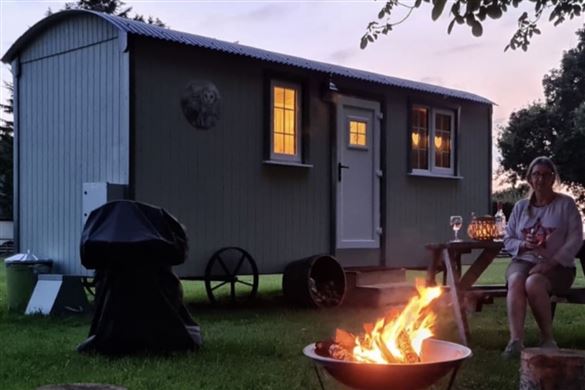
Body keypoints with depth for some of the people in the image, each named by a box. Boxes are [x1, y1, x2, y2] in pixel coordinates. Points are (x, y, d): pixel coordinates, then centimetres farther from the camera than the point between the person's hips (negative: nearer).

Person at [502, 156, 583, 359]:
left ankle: (548, 338, -20)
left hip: (557, 266, -3)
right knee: (515, 281, -34)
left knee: (533, 282, -37)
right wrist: (523, 245, -10)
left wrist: (551, 263, -17)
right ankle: (516, 341, -43)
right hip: (523, 261, 3)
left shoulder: (566, 204, 4)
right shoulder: (520, 207, 14)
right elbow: (508, 240, 15)